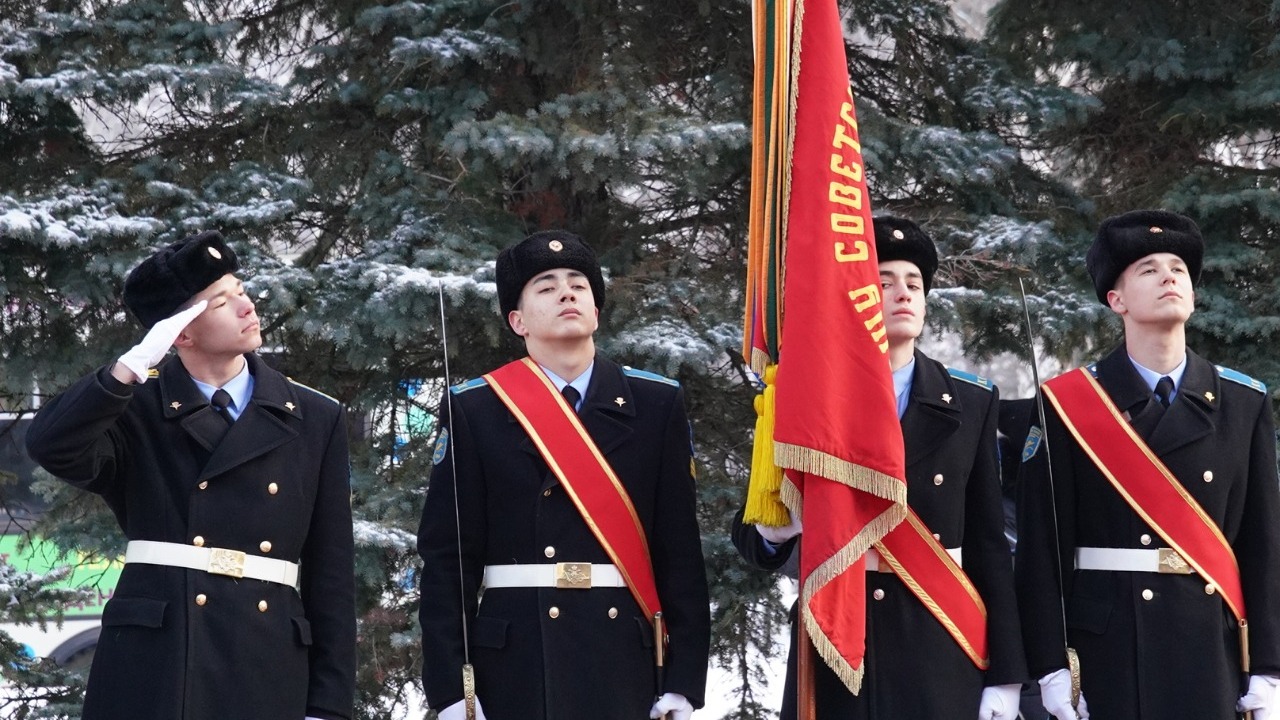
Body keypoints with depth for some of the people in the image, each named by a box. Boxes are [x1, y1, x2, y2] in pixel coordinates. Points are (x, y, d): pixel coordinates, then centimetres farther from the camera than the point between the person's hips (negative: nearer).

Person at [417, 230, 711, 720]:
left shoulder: (656, 405, 8)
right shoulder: (474, 411, 4)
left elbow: (680, 550, 4)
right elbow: (446, 557, 0)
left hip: (625, 663, 1)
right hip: (514, 667, -1)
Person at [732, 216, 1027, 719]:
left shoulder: (972, 404, 8)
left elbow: (989, 545, 4)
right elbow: (750, 534, 7)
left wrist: (1004, 675, -1)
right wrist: (773, 527, -17)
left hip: (940, 651, 1)